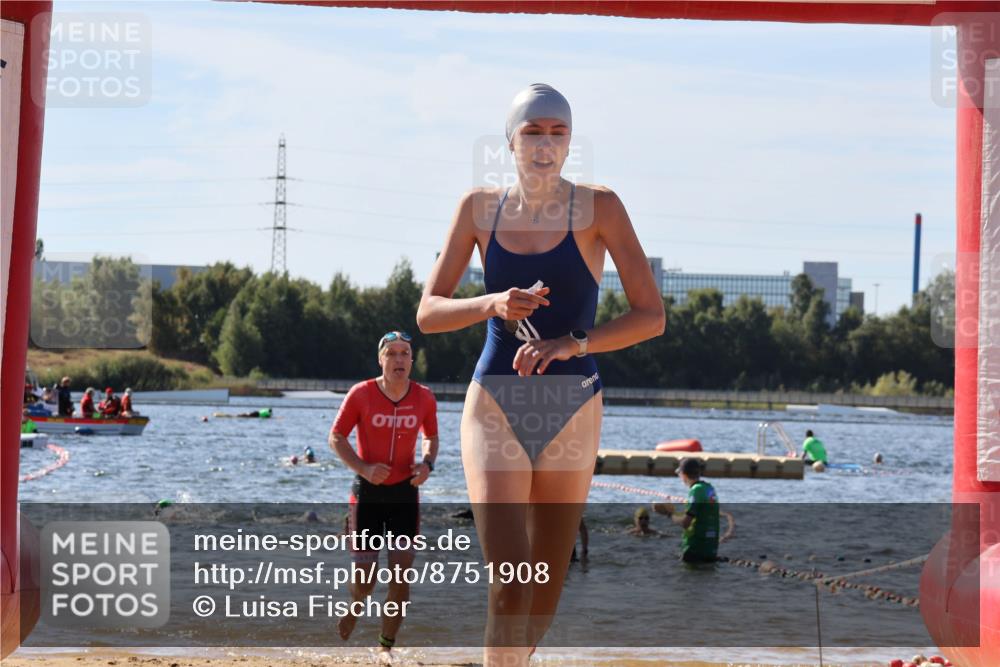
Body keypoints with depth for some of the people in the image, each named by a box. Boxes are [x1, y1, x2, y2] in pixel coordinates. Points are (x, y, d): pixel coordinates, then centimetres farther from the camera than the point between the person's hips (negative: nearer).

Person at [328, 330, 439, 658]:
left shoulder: (424, 397, -2)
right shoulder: (361, 394, -10)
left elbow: (431, 437, 14)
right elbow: (336, 437, -3)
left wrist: (427, 462, -7)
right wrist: (364, 468, -18)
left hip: (405, 492, 2)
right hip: (367, 491, -2)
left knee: (401, 575, -4)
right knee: (364, 578, -2)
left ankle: (386, 645, 11)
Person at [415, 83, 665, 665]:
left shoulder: (598, 207, -3)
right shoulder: (480, 208, 3)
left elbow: (652, 316, -7)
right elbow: (428, 313, 3)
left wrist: (572, 343, -21)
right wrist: (492, 305, -16)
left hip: (573, 409, 1)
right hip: (496, 405, 0)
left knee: (547, 588, 11)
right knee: (510, 581, -16)